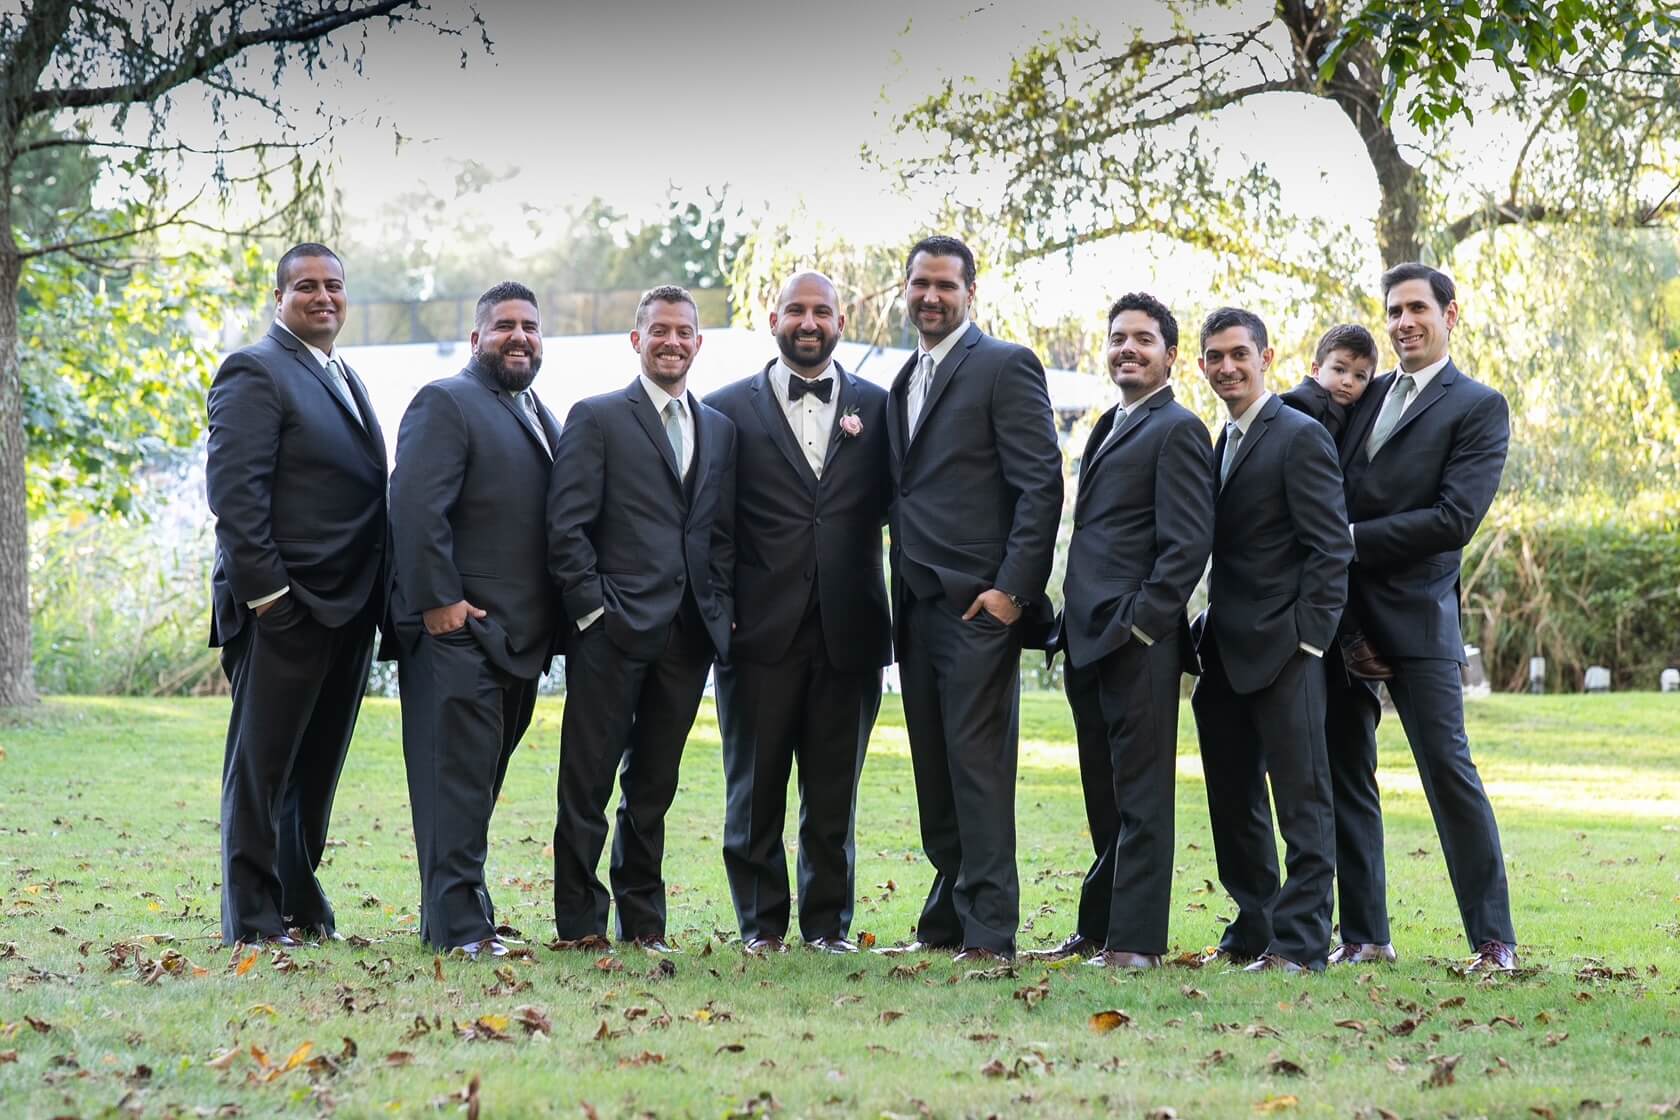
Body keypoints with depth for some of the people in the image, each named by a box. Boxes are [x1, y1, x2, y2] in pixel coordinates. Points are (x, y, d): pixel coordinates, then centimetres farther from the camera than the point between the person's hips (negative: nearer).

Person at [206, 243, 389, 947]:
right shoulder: (255, 372, -8)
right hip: (286, 608, -8)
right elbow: (233, 492, -16)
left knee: (315, 769, 14)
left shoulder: (346, 380, 19)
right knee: (262, 768, -1)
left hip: (348, 609, 8)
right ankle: (251, 921, 4)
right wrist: (266, 592, -20)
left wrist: (376, 598, 12)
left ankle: (299, 903, 23)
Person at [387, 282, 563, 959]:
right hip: (459, 629, -8)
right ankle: (458, 925, -8)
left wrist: (554, 620, 11)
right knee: (458, 777, -8)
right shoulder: (446, 403, -6)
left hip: (518, 637, 8)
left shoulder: (543, 419, 21)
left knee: (481, 780, 12)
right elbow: (415, 507, -16)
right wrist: (440, 602, -20)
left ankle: (459, 913, 18)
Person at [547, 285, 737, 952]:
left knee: (654, 785, 11)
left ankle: (643, 920, 18)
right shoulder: (597, 419, 1)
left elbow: (723, 533, 16)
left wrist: (721, 609, 4)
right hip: (613, 628, -5)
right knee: (588, 781, 0)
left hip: (688, 636, 5)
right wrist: (592, 609, -11)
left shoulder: (719, 429, 17)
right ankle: (579, 922, 5)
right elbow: (567, 527, -5)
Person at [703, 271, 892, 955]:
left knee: (834, 790, 6)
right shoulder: (729, 409, 6)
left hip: (848, 633, 1)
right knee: (755, 787, 3)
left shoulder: (876, 409, 10)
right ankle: (762, 923, 12)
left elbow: (891, 503, 10)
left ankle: (828, 923, 14)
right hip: (761, 632, -1)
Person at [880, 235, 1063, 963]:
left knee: (978, 764, -9)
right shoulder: (903, 384, 20)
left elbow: (1040, 484, -11)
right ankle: (947, 919, 16)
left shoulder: (1005, 366, -5)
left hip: (977, 603, -8)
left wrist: (1013, 588, -17)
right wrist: (900, 591, 11)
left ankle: (988, 930, -8)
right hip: (918, 605, 8)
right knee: (935, 770, 10)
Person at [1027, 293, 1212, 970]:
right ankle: (1098, 932, 20)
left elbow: (1187, 543, -15)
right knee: (1105, 798, 14)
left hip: (1138, 641, -9)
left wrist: (1141, 622, -19)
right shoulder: (1109, 428, 21)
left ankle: (1137, 940, -5)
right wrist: (1075, 625, 15)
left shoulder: (1176, 430, -7)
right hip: (1089, 642, 9)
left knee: (1141, 794, -6)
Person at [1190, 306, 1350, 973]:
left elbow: (1330, 548, -12)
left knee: (1301, 802, -5)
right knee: (1233, 806, 12)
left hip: (1283, 650, -9)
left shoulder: (1300, 437, -7)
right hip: (1227, 655, 9)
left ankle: (1299, 945, -5)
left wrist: (1307, 640, -17)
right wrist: (1205, 636, 12)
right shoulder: (1219, 445, 18)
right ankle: (1253, 934, 21)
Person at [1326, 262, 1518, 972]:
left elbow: (1456, 519, -13)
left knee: (1448, 768, -6)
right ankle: (1364, 935, 14)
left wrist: (1352, 539, -12)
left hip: (1414, 615, -6)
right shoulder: (1364, 396, 17)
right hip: (1339, 612, 6)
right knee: (1346, 774, 7)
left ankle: (1493, 939, 1)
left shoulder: (1478, 407, -2)